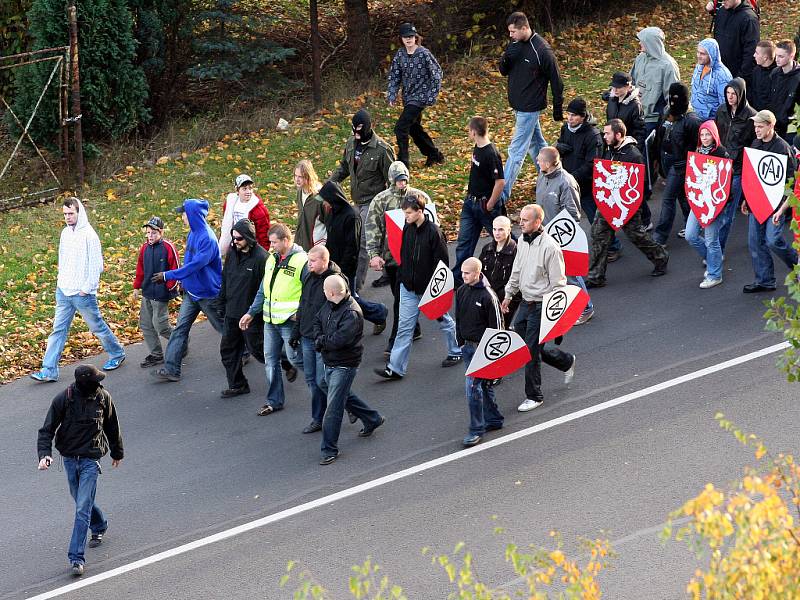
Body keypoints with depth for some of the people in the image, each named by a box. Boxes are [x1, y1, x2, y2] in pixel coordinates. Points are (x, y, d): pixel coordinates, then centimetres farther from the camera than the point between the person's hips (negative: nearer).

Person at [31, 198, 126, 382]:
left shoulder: (88, 235, -14)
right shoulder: (65, 233, 7)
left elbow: (96, 266, -15)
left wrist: (86, 288, -16)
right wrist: (61, 281, 10)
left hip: (82, 293, -6)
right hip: (63, 291, 6)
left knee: (97, 326, 9)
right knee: (58, 329, 2)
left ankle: (117, 354, 31)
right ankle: (49, 370, 0)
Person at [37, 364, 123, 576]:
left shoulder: (103, 397, -7)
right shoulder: (63, 399, -11)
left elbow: (112, 427, 10)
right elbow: (47, 430, -7)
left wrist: (117, 453, 23)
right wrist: (45, 454, -23)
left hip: (91, 460, -2)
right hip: (69, 459, 2)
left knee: (83, 509, -10)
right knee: (80, 501, 20)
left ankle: (77, 558, -11)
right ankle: (100, 527, 50)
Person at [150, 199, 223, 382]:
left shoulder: (207, 238, -26)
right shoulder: (193, 233, 2)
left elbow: (195, 265, -30)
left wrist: (168, 275, -27)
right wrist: (183, 282, 18)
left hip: (208, 293, -8)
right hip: (191, 292, 8)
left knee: (223, 327, 11)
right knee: (180, 328, 2)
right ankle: (171, 369, 1)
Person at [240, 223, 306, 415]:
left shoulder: (302, 261, -13)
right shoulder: (272, 259, 11)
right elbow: (263, 290, 18)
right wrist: (251, 313, 15)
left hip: (290, 321, -7)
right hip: (270, 320, 7)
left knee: (294, 358, -2)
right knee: (270, 360, 9)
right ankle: (274, 401, 18)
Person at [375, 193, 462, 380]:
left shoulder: (433, 232, -19)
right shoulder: (407, 229, 0)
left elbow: (442, 262, -16)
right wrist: (402, 277, 12)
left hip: (429, 287, -5)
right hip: (409, 287, 5)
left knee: (443, 320, 16)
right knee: (404, 326, 3)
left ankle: (456, 352, 38)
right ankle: (395, 368, 2)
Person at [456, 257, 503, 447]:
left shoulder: (488, 296, -18)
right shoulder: (462, 291, 4)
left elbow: (496, 325, -13)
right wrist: (461, 342, 16)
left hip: (482, 347, -7)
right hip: (468, 346, 7)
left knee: (473, 386, -12)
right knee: (484, 385, 17)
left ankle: (476, 430, -6)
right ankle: (493, 419, 31)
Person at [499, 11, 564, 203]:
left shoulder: (542, 50, -19)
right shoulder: (515, 45, 3)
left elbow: (556, 81, -12)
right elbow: (504, 72, 8)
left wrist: (558, 109, -7)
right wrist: (505, 58, -15)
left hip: (530, 107, -8)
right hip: (518, 105, 8)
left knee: (517, 150, -7)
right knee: (536, 143, 19)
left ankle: (503, 193, -6)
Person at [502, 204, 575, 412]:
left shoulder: (550, 247, -21)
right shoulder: (522, 241, 4)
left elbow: (558, 282, -17)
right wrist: (508, 295, 21)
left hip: (541, 306, -8)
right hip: (525, 302, 8)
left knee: (531, 351, -4)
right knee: (520, 342, 16)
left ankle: (534, 396, 12)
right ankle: (566, 362, 36)